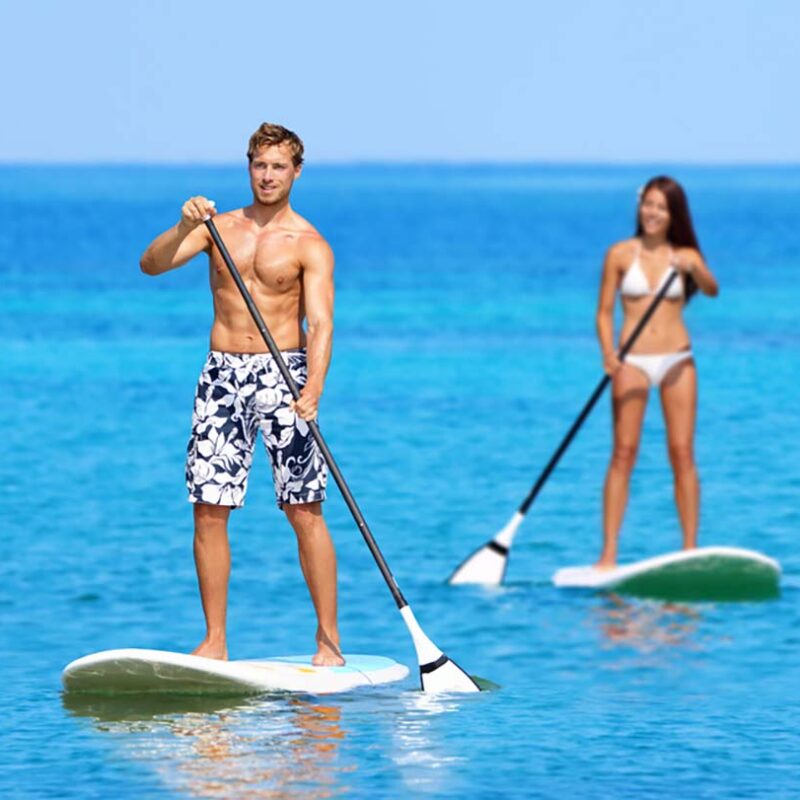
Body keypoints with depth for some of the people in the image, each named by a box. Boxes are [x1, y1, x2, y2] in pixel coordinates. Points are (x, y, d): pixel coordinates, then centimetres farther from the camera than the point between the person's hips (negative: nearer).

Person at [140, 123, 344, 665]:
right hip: (223, 375, 3)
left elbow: (321, 322, -12)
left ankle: (329, 639, 1)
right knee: (209, 511, -1)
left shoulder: (309, 245, -1)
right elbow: (152, 264, -1)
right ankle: (215, 641, 5)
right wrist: (185, 227, -20)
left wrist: (314, 386, -28)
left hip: (284, 375, -3)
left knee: (305, 511, -5)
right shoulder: (220, 227, 10)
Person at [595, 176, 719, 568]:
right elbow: (604, 311, 3)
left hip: (677, 360, 1)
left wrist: (693, 270, -35)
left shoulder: (685, 255, 5)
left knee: (682, 453, -3)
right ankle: (608, 554, -9)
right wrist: (608, 353, -15)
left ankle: (691, 548, 0)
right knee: (624, 452, -8)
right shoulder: (620, 254, 3)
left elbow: (712, 290, -14)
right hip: (633, 361, -1)